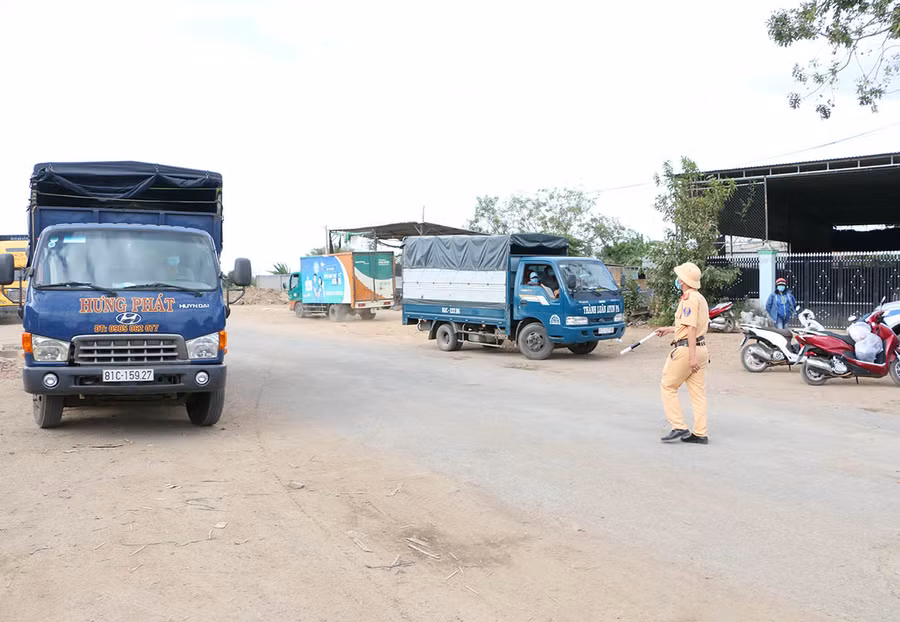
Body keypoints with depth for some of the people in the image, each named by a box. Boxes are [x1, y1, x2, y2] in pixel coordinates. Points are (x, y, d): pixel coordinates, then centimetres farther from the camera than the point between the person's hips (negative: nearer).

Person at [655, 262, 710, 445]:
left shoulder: (689, 299, -13)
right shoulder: (700, 298, 18)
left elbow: (691, 328, -20)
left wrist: (692, 356, -24)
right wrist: (669, 329, 34)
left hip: (686, 349, -9)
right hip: (701, 349, 9)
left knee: (668, 387, 2)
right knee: (698, 392, 7)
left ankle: (679, 428, -2)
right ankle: (700, 433, 7)